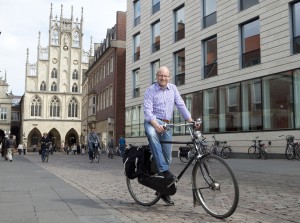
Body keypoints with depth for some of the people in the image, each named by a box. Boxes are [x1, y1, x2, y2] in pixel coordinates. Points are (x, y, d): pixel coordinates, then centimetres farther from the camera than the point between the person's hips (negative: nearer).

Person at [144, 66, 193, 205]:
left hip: (167, 124, 4)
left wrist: (190, 119, -6)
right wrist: (156, 124, -29)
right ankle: (164, 170, -41)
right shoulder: (150, 90, -3)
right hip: (152, 121, -4)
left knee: (167, 156, -1)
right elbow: (147, 110, -13)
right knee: (152, 134, -41)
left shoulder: (173, 88, 10)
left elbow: (180, 105, 7)